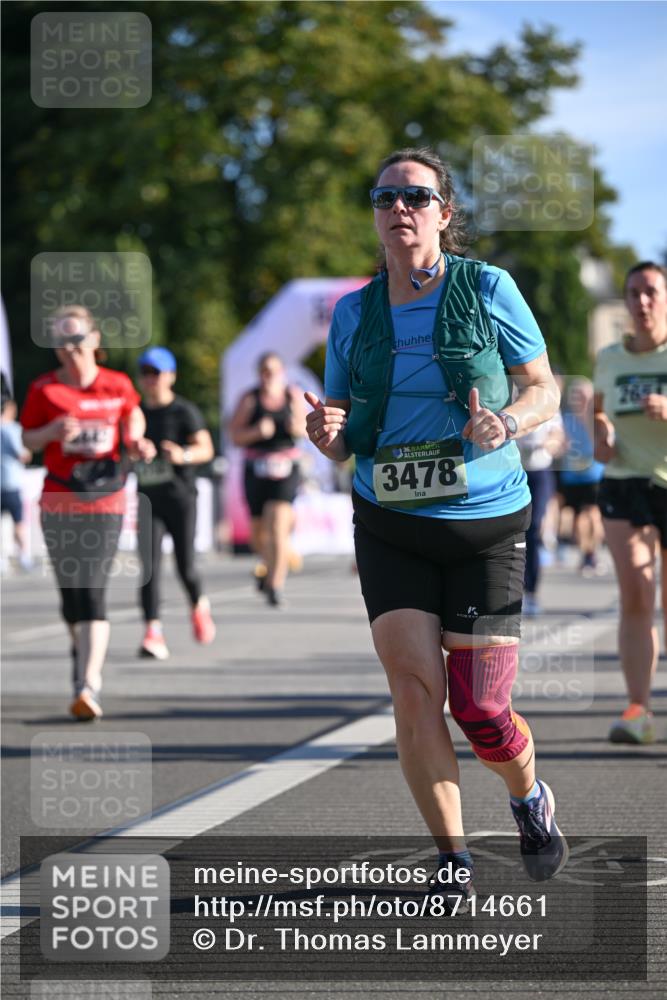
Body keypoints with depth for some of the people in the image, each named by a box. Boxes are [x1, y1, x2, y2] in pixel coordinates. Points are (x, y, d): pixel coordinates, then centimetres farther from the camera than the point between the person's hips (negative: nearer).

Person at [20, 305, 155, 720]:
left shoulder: (118, 385, 2)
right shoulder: (44, 390, 0)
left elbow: (133, 415, 19)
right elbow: (28, 440, 6)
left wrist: (136, 443, -2)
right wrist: (53, 430, -15)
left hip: (106, 500, -2)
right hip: (59, 501, 2)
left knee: (93, 591, -13)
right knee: (70, 589, 10)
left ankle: (89, 685, -22)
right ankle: (83, 650, 40)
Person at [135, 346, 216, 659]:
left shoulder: (184, 411, -4)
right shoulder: (137, 410, 10)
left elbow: (206, 448, -11)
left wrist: (183, 456, -28)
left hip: (180, 495, -3)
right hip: (148, 497, 3)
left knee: (185, 566, 2)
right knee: (148, 564, -12)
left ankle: (199, 606, 35)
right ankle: (153, 633, -16)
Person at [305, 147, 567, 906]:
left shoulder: (488, 289, -4)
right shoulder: (352, 314, 4)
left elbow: (544, 389, 3)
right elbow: (341, 440, 10)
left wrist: (505, 425, -19)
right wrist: (326, 434, -14)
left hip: (485, 523, -2)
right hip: (389, 527, 2)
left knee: (479, 710, -4)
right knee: (412, 684, -13)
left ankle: (530, 798, 30)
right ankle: (452, 864, 0)